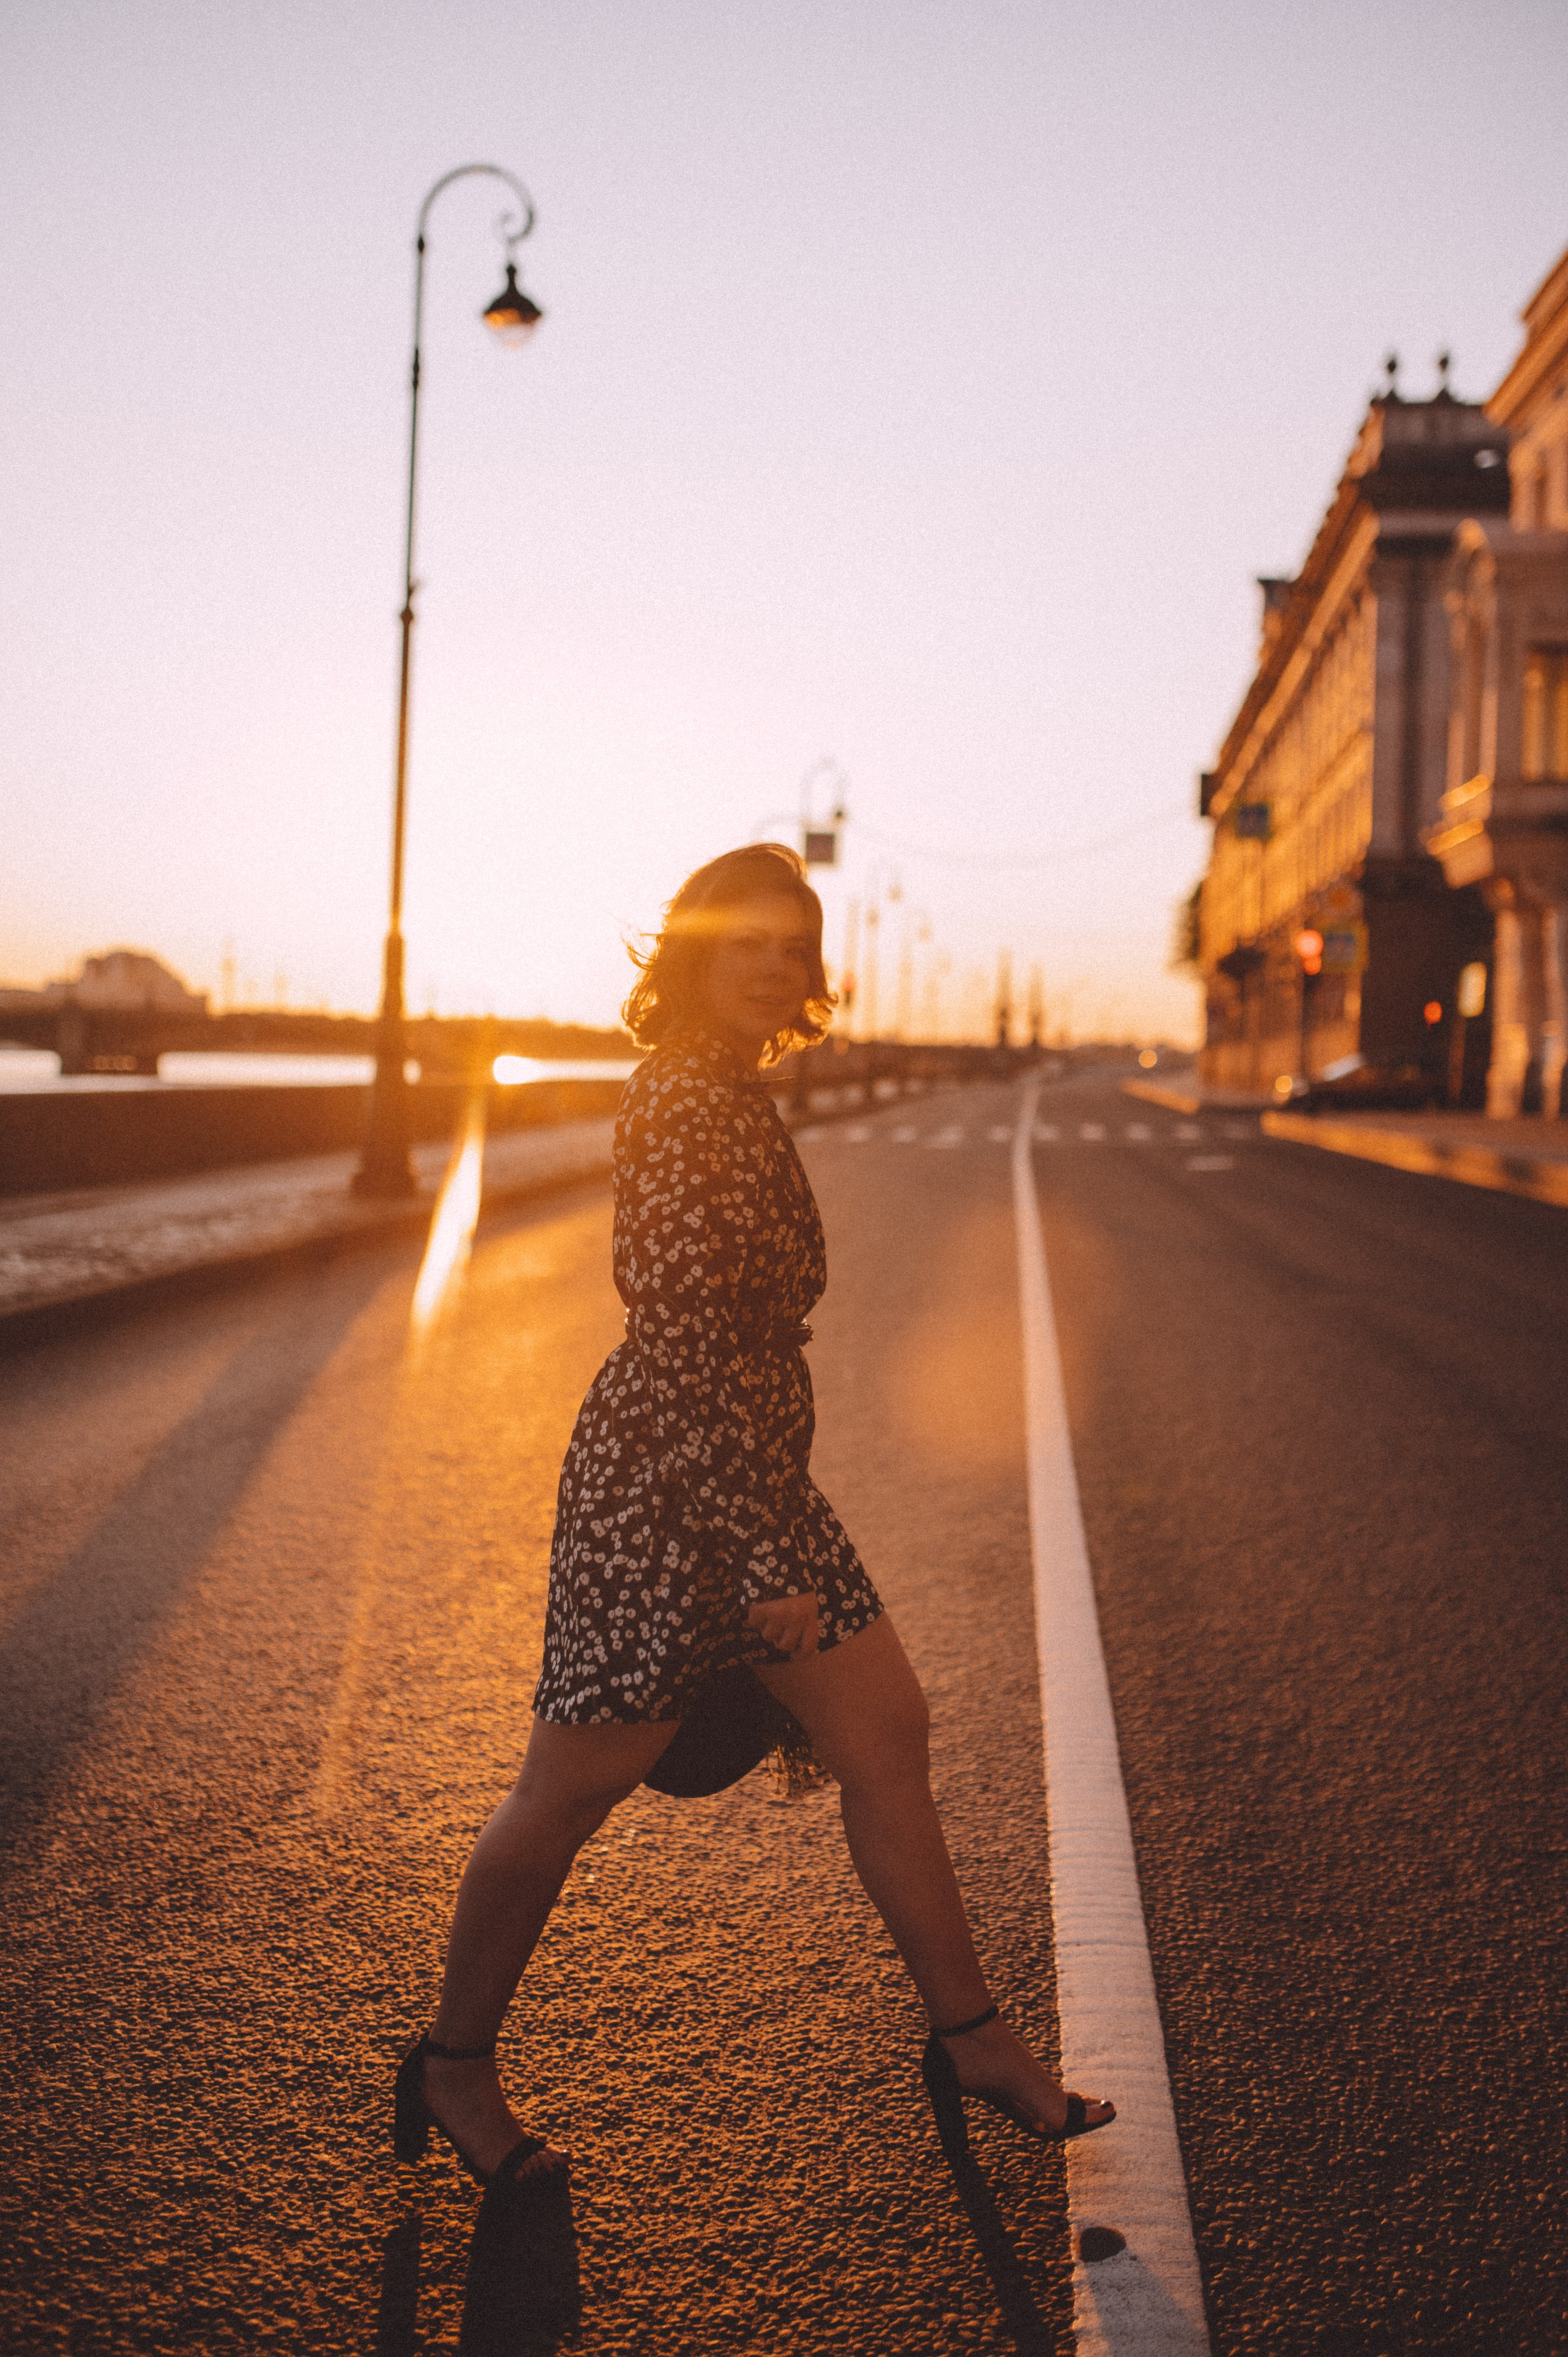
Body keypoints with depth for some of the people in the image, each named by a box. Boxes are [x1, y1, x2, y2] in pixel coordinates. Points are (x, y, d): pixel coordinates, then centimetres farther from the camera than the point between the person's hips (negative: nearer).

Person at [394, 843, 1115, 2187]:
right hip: (662, 1502, -10)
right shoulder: (690, 1101, -19)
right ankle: (455, 2065, 26)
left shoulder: (731, 1093, 12)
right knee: (573, 1791, 5)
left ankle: (969, 2035, 24)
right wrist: (767, 1562, -24)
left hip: (756, 1482, 10)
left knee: (888, 1734, 11)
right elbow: (680, 1344, -25)